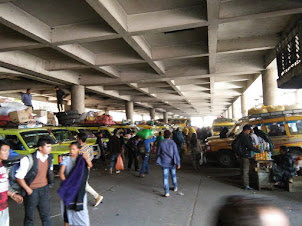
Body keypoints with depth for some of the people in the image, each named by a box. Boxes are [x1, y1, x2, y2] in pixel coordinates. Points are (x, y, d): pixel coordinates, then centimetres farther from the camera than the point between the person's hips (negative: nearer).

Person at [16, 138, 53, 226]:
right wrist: (28, 190, -12)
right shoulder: (28, 160, -20)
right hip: (31, 190, -4)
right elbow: (19, 177, -14)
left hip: (44, 189, 4)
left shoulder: (49, 157, -3)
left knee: (46, 215, 11)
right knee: (29, 217, 14)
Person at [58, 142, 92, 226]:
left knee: (81, 206, -1)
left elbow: (90, 165, -21)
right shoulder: (67, 159, -3)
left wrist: (86, 158, -39)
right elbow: (61, 173, -8)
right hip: (68, 187, 1)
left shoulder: (82, 159, -3)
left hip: (79, 187, -1)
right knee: (67, 206, 12)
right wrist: (65, 182, -18)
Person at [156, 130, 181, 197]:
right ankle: (175, 187, 37)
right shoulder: (172, 143, -10)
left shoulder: (161, 143, -5)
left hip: (164, 163, 0)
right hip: (172, 163, 0)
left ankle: (167, 192, 0)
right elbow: (176, 153, -10)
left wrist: (159, 161, 19)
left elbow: (159, 153, 5)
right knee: (173, 175, 19)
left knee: (165, 177, 2)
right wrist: (178, 163, -7)